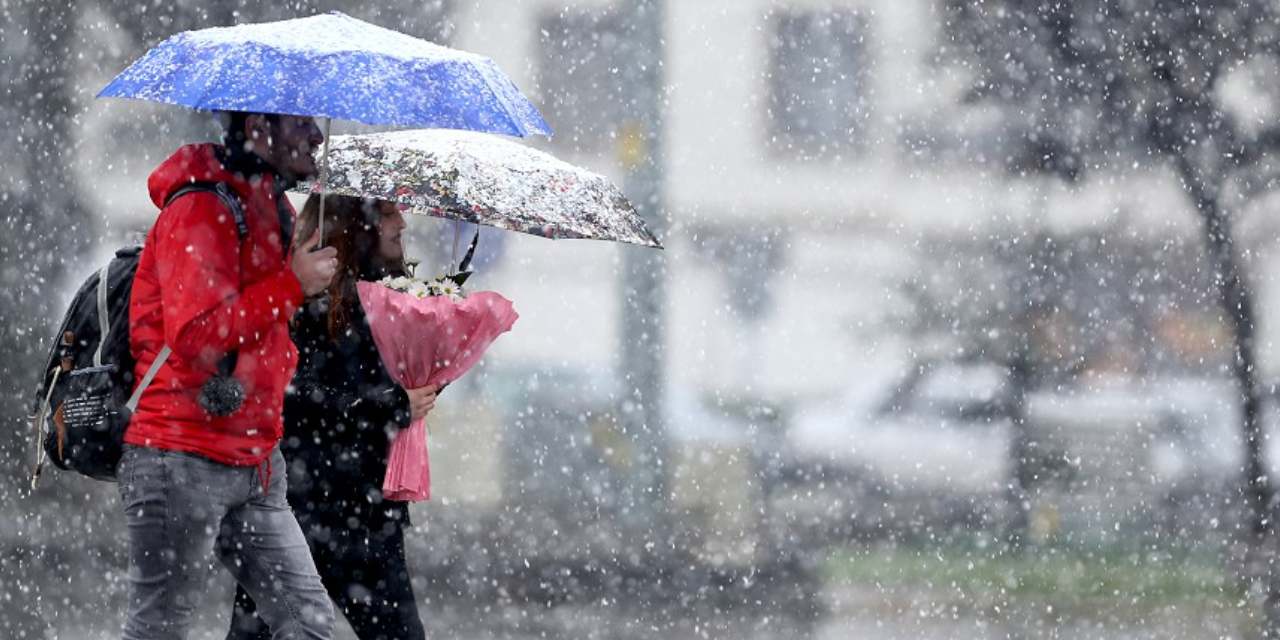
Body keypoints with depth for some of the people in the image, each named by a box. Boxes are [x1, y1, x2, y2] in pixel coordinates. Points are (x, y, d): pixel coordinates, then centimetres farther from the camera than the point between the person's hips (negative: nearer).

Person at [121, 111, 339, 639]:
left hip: (253, 464, 9)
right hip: (181, 458, -9)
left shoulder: (271, 210, 17)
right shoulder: (200, 210, -13)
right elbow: (196, 334, -24)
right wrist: (291, 285, -18)